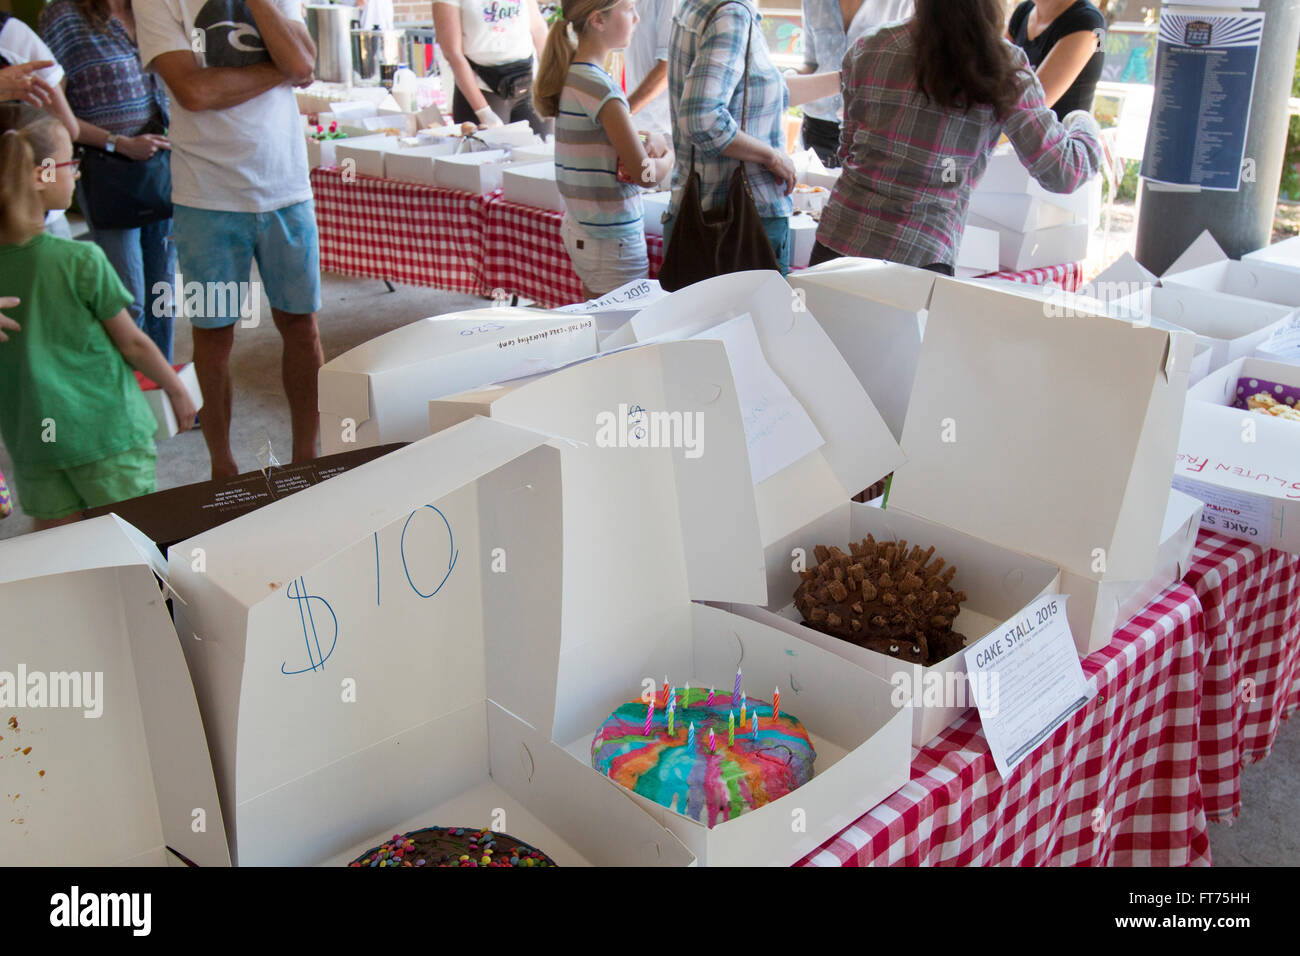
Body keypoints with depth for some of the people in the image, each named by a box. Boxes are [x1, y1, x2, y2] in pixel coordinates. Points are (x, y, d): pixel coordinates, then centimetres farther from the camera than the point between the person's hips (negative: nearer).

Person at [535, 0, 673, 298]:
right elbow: (645, 173, -19)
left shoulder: (571, 72, 8)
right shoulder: (598, 86, -19)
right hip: (612, 239, -9)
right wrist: (669, 156, 2)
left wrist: (651, 142, -2)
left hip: (578, 227, 9)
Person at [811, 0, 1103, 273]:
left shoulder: (866, 50, 4)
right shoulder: (1005, 69, -4)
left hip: (837, 243, 3)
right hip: (919, 257, -3)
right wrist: (1084, 126, 22)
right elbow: (1063, 173, 0)